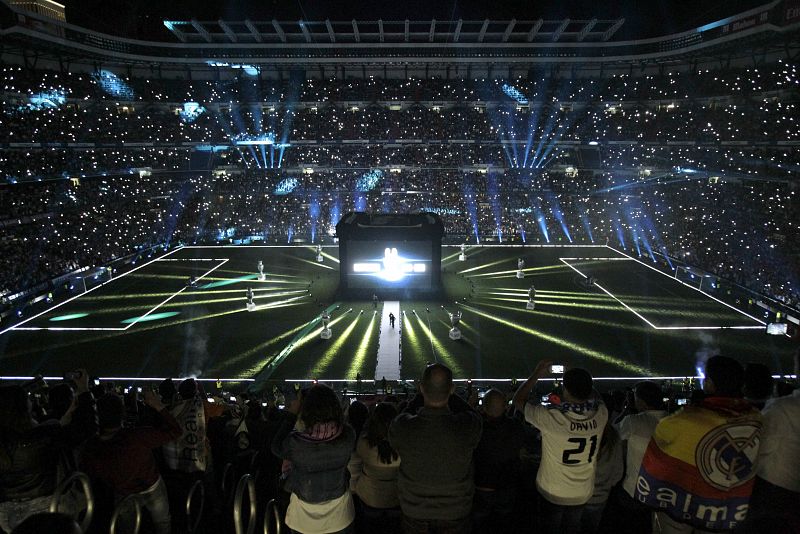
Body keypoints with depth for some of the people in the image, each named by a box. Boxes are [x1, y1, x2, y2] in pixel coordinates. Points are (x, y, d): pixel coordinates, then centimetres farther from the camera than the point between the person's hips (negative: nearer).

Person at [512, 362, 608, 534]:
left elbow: (518, 400, -17)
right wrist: (580, 378, 0)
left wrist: (537, 374, -11)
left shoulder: (550, 417, -33)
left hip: (553, 493, -3)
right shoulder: (600, 414, -22)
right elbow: (594, 396, 4)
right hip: (583, 493, 3)